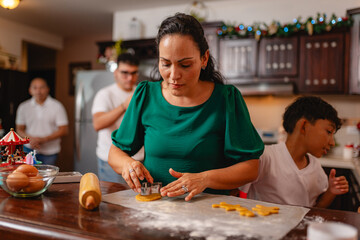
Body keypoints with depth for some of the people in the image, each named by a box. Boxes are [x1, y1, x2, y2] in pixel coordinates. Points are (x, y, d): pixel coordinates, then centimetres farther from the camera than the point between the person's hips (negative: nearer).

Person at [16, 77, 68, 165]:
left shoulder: (57, 106, -2)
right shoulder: (23, 107, 7)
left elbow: (64, 130, -6)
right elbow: (19, 129, 12)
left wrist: (44, 139, -16)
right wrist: (30, 138, -9)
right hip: (29, 149, 2)